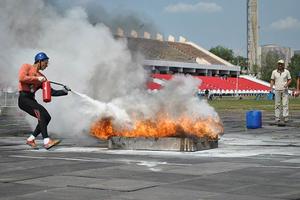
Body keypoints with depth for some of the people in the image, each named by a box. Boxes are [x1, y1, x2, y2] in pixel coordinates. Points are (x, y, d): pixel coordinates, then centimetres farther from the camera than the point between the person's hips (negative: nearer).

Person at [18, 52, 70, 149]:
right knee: (40, 110, -28)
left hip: (32, 100, 8)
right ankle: (47, 141, -36)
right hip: (23, 98, -8)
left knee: (47, 117, -6)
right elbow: (21, 78, -18)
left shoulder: (41, 76, 19)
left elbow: (51, 91, 14)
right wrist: (37, 79, -13)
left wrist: (64, 91, 2)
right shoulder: (26, 67, 3)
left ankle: (31, 139, 9)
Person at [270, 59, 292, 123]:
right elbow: (272, 80, 8)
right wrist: (271, 88, -3)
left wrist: (287, 84, -15)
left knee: (285, 104, -6)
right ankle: (277, 118, 5)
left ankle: (285, 117, -6)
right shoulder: (274, 72, 4)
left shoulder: (287, 72, 2)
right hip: (277, 90, 1)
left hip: (285, 90, -1)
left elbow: (290, 80, 5)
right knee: (277, 104, 2)